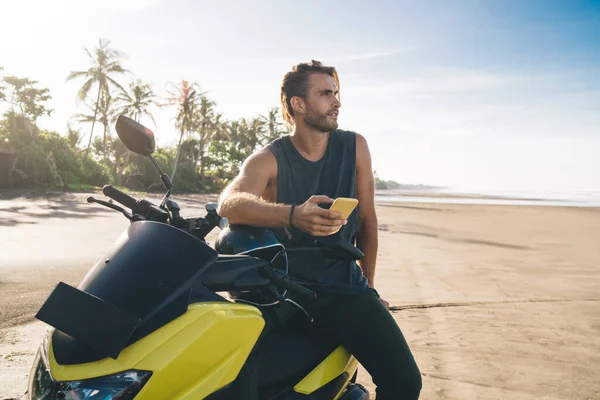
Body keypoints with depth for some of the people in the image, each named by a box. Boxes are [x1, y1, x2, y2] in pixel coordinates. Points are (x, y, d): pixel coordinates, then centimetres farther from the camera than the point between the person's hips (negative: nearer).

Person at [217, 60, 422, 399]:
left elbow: (367, 219, 10)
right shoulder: (269, 159, -6)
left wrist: (368, 284, 17)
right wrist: (293, 215, -46)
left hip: (343, 286, 2)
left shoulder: (355, 147, 2)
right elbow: (228, 203, -27)